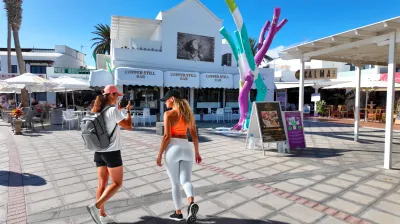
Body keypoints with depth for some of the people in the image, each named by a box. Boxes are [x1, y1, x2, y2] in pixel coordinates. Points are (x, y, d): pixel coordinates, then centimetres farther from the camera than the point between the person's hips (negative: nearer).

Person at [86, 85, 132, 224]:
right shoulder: (113, 110, -15)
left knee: (102, 184, 12)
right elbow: (128, 127, -12)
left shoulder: (98, 111, 7)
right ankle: (95, 207, -5)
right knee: (117, 183, 6)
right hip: (112, 152, -8)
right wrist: (128, 110, -1)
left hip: (99, 152, 8)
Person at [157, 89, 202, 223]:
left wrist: (160, 154, -3)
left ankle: (178, 213, 24)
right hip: (186, 148, 5)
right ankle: (192, 203, -22)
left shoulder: (169, 114, -7)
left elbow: (167, 136, -12)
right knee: (185, 181, 5)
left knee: (175, 183, 11)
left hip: (173, 148, -4)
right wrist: (197, 152, 19)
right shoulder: (189, 113, 10)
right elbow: (194, 135, 11)